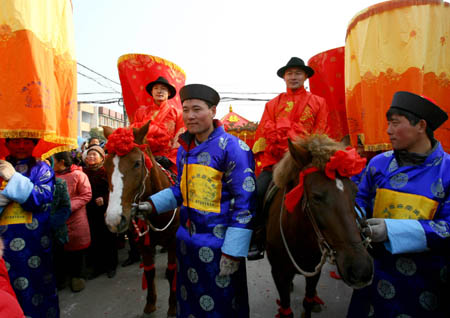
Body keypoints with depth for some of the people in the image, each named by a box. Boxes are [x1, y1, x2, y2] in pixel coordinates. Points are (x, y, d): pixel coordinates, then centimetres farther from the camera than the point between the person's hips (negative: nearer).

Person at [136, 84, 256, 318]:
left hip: (218, 243, -6)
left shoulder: (233, 147, -16)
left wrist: (232, 252, -21)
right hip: (187, 239, 7)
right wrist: (152, 205, 4)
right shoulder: (184, 149, 7)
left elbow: (244, 202, -18)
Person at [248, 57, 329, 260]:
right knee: (256, 192, -19)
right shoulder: (272, 104, 20)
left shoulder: (318, 103, 15)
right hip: (275, 160, 1)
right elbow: (265, 132, 11)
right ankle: (257, 240, -5)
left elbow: (320, 136, 9)